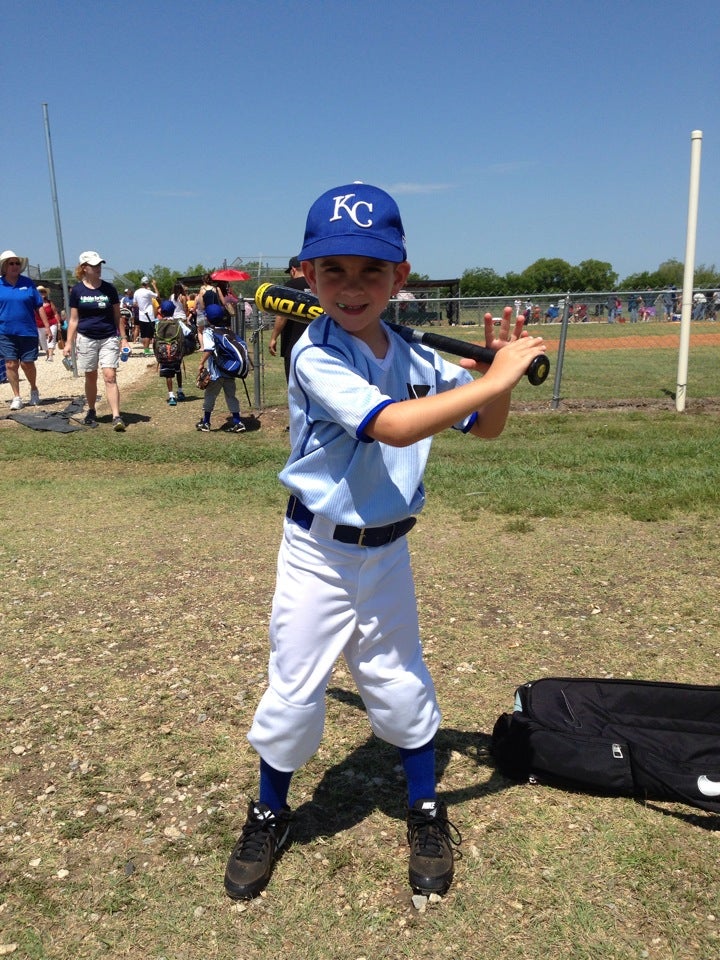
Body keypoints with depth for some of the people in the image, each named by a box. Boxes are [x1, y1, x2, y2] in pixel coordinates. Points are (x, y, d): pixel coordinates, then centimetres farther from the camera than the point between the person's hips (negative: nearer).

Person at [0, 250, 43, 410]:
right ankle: (16, 397, 13)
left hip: (28, 331, 0)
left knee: (27, 364, 4)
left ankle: (34, 389, 30)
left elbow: (39, 306, 3)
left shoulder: (27, 283, 2)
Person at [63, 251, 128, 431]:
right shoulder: (77, 290, 1)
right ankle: (91, 412, 27)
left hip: (109, 338, -1)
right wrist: (69, 343, -1)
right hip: (86, 339, 1)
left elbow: (117, 316, 7)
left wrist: (123, 338, 2)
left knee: (110, 376, -11)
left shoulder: (109, 289, 1)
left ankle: (116, 417, -14)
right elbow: (74, 319, 5)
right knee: (90, 377, 10)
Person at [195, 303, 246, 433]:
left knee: (210, 395, 7)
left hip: (216, 371, -5)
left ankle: (205, 422, 16)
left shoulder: (208, 331, -8)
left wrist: (201, 364, -17)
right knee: (231, 394, 11)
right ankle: (237, 422, 8)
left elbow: (208, 349, -21)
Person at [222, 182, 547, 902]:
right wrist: (495, 378, -30)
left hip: (387, 550, 5)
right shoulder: (315, 357, -21)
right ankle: (269, 816, 34)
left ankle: (426, 813, 37)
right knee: (293, 690, 7)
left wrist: (501, 367, -12)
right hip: (319, 553, -4)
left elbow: (486, 427, 6)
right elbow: (393, 426, -35)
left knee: (400, 685, 16)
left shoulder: (416, 357, -2)